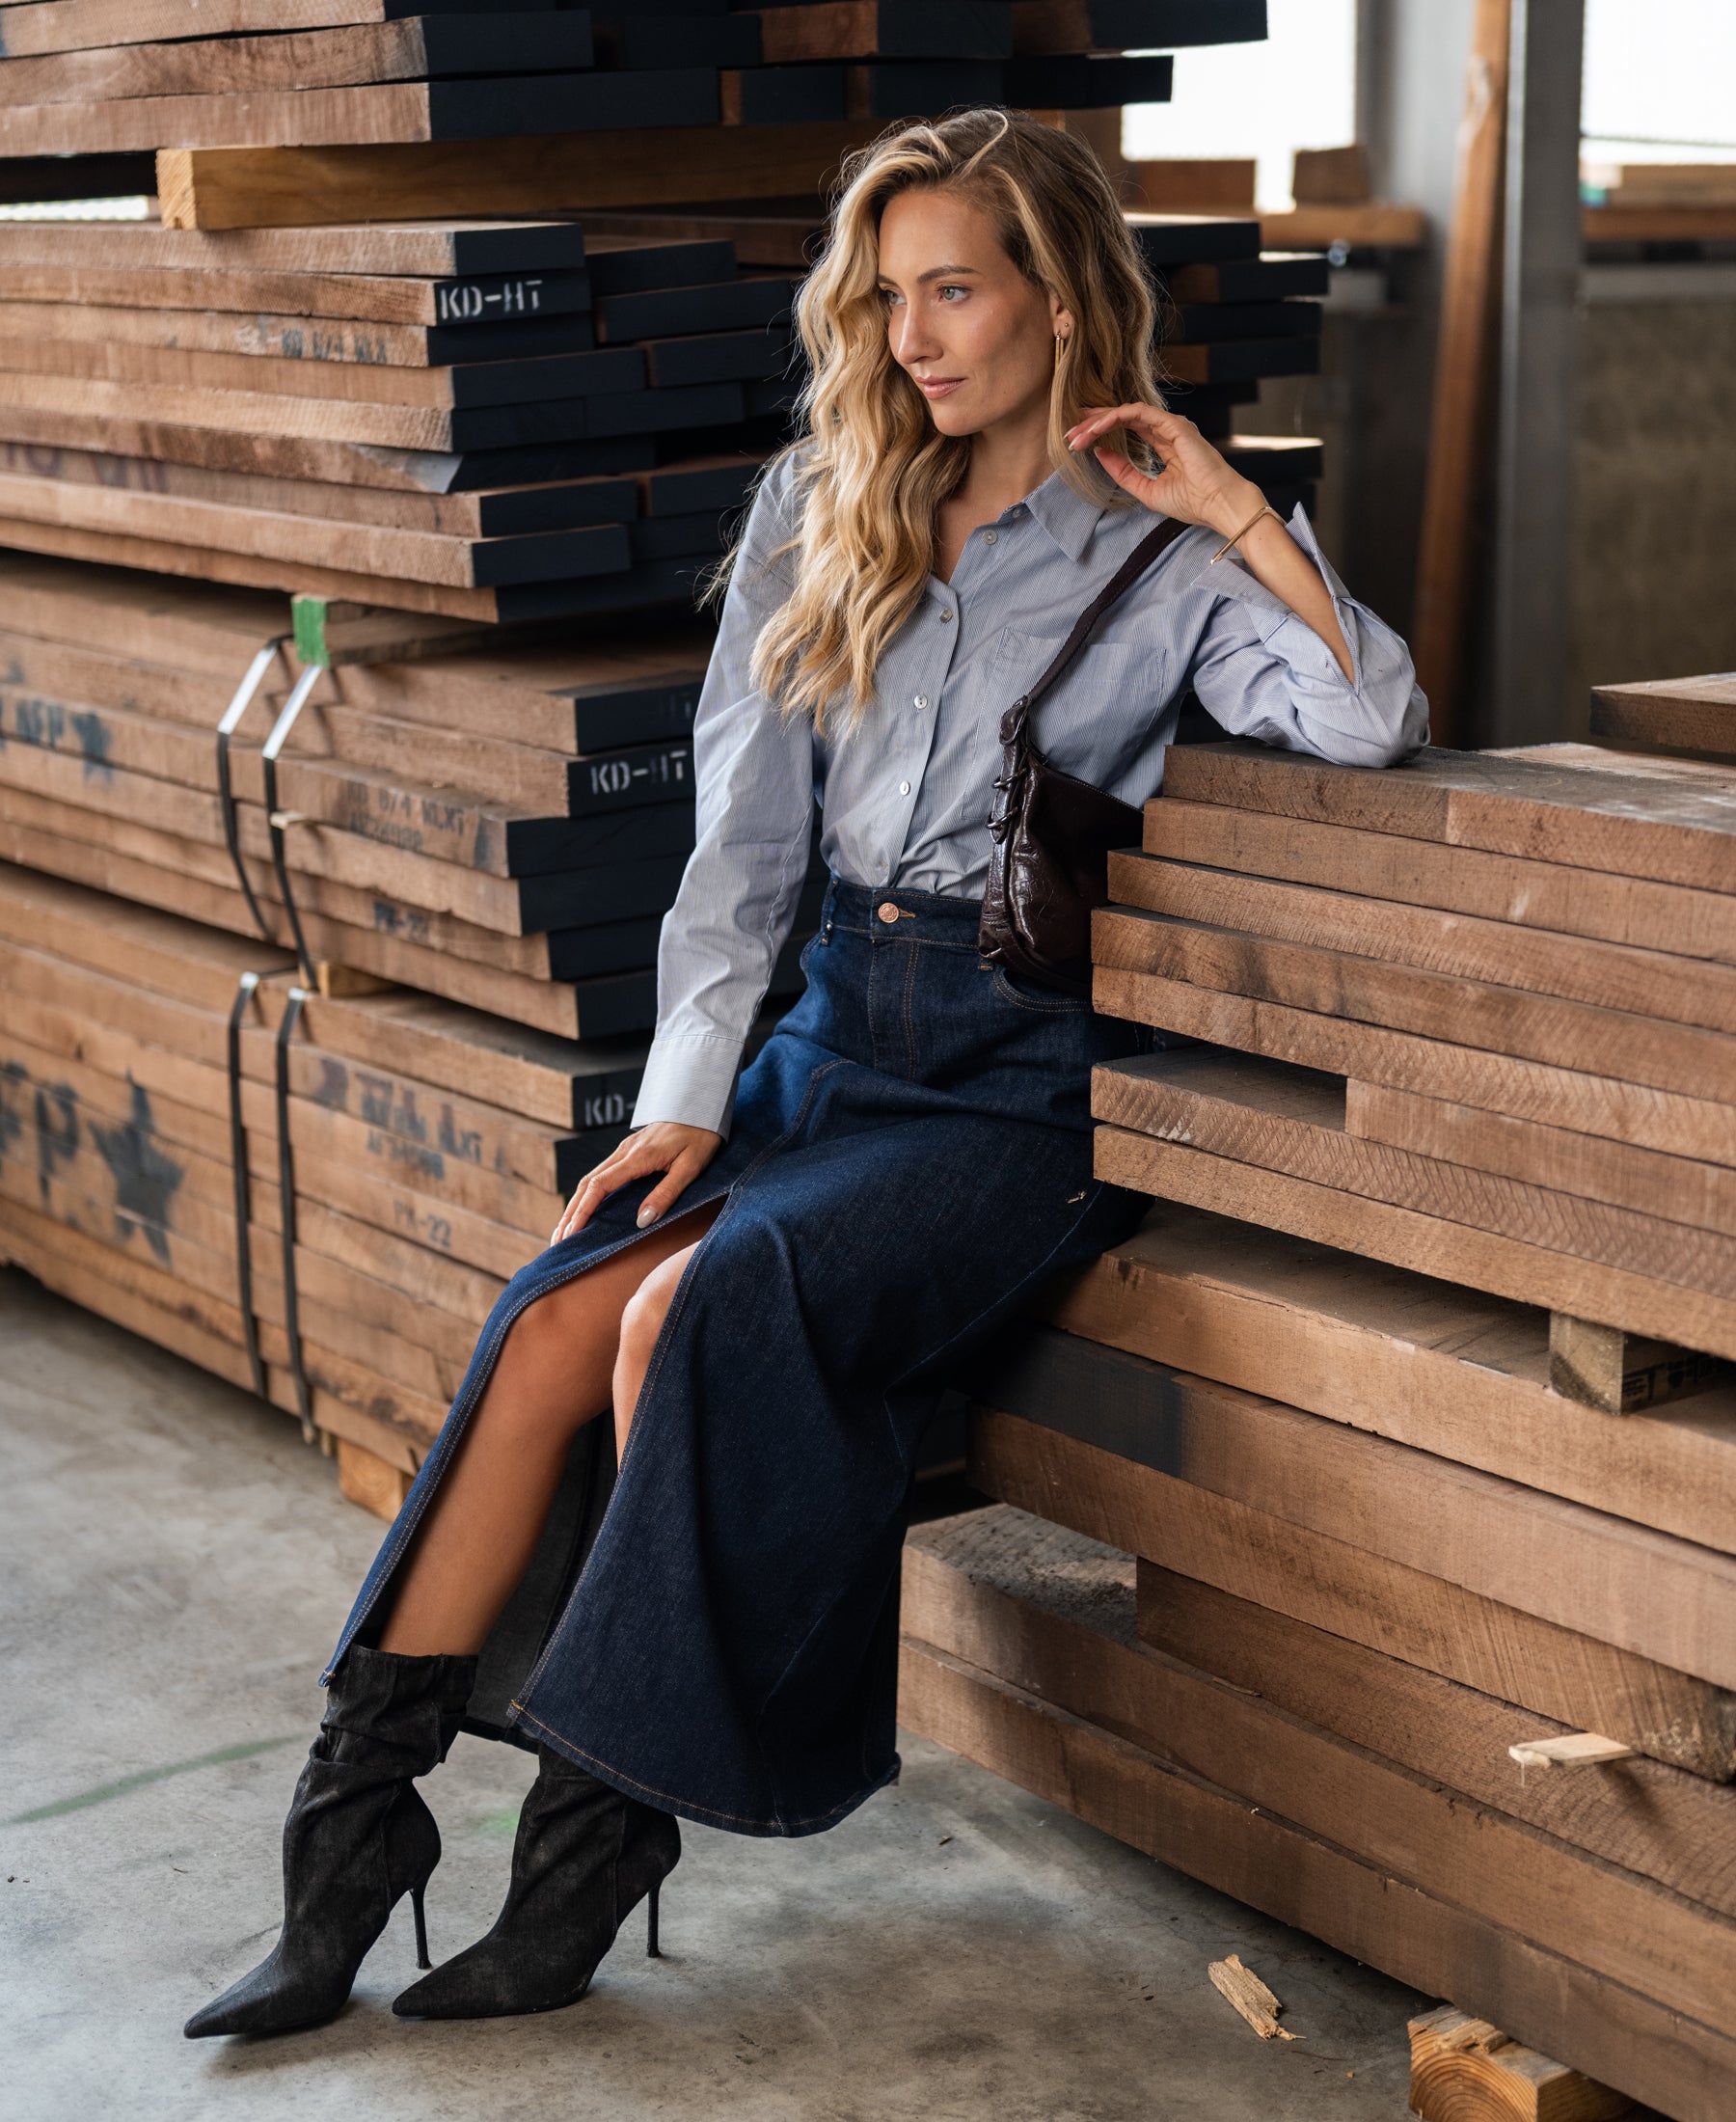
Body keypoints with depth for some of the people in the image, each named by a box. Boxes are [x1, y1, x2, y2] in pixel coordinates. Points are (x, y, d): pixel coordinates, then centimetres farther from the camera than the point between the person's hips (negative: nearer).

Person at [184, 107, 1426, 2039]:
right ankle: (356, 1809, -15)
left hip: (1029, 1067, -4)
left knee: (705, 1318, -27)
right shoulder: (820, 509, 13)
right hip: (835, 1029, 4)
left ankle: (608, 1813, -13)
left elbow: (1375, 728, -15)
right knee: (555, 1321, -19)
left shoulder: (1166, 552, 1)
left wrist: (1235, 514, -13)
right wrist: (684, 1097, 1)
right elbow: (745, 830, 10)